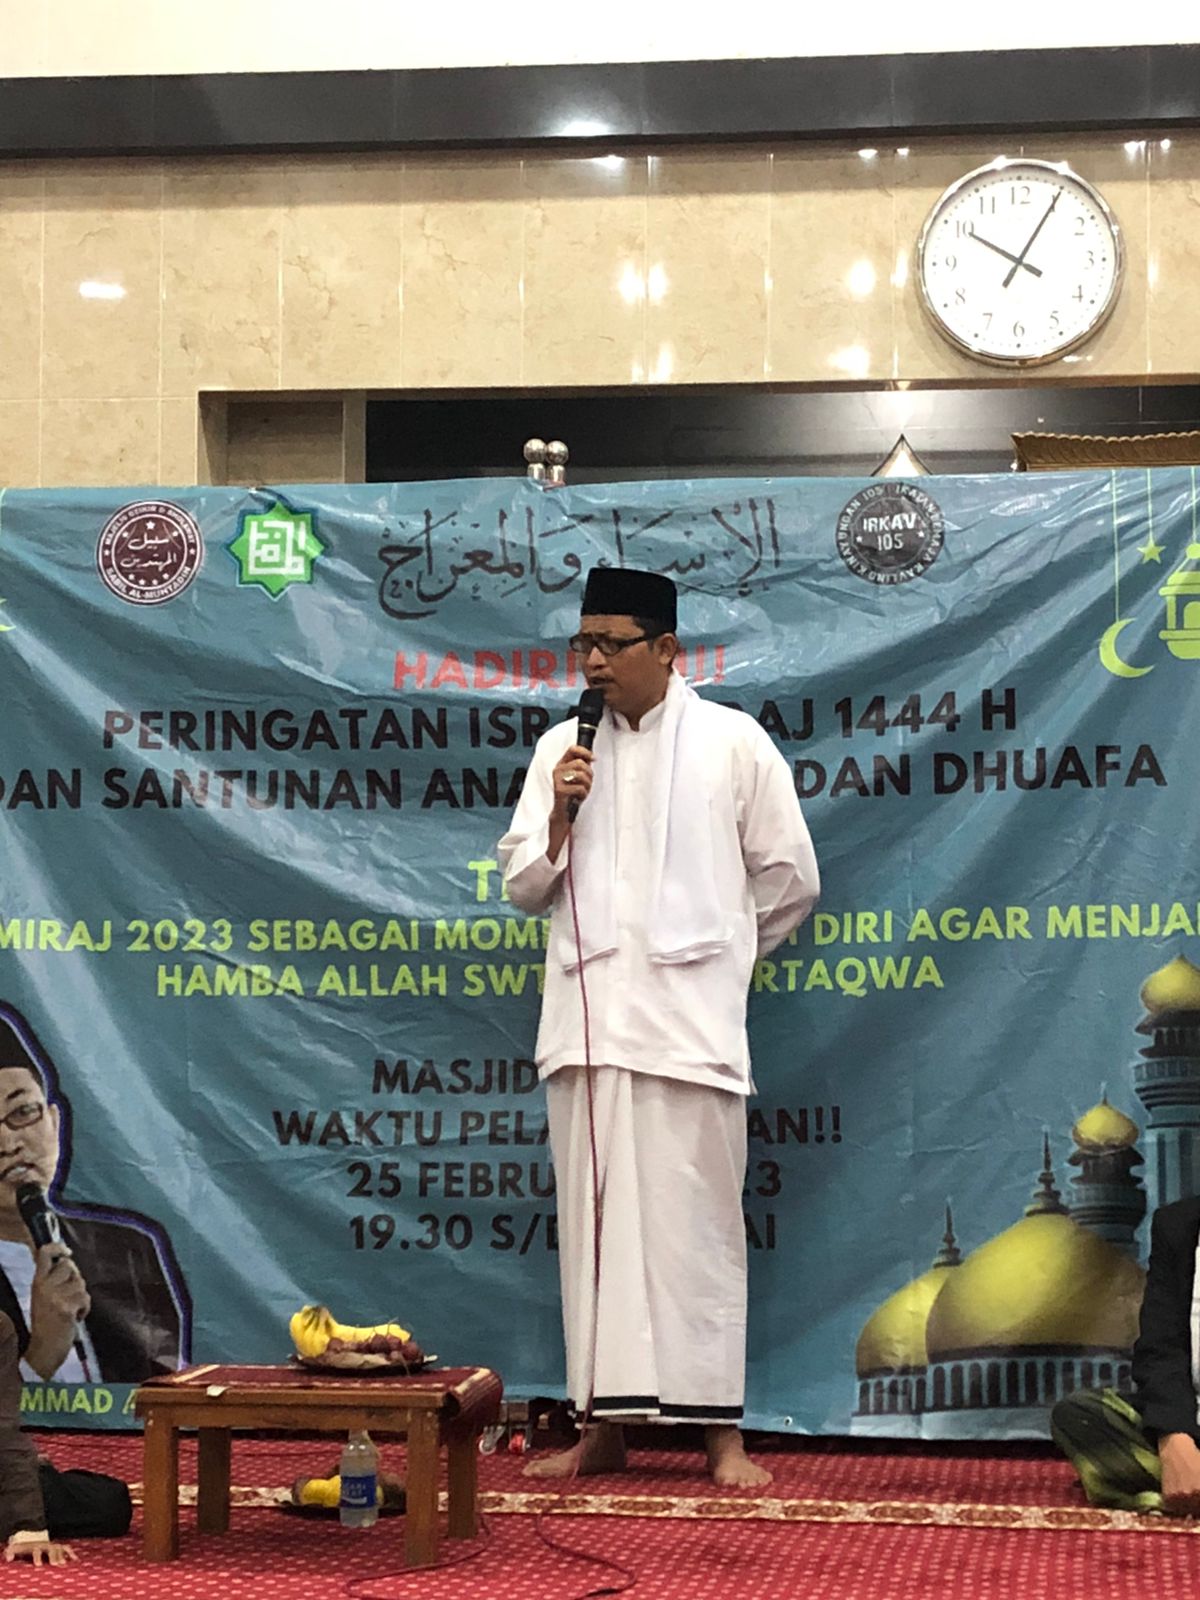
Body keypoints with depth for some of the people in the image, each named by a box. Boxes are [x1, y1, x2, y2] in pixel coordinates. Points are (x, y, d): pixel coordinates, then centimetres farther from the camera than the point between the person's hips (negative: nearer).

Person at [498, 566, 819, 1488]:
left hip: (689, 1022, -3)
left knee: (698, 1221, -3)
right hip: (587, 1021, 3)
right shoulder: (562, 749, 13)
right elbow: (524, 887, 12)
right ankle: (604, 1424, 10)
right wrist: (559, 814, -4)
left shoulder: (733, 743, 3)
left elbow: (790, 880, 9)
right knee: (595, 1221, 4)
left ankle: (722, 1431, 2)